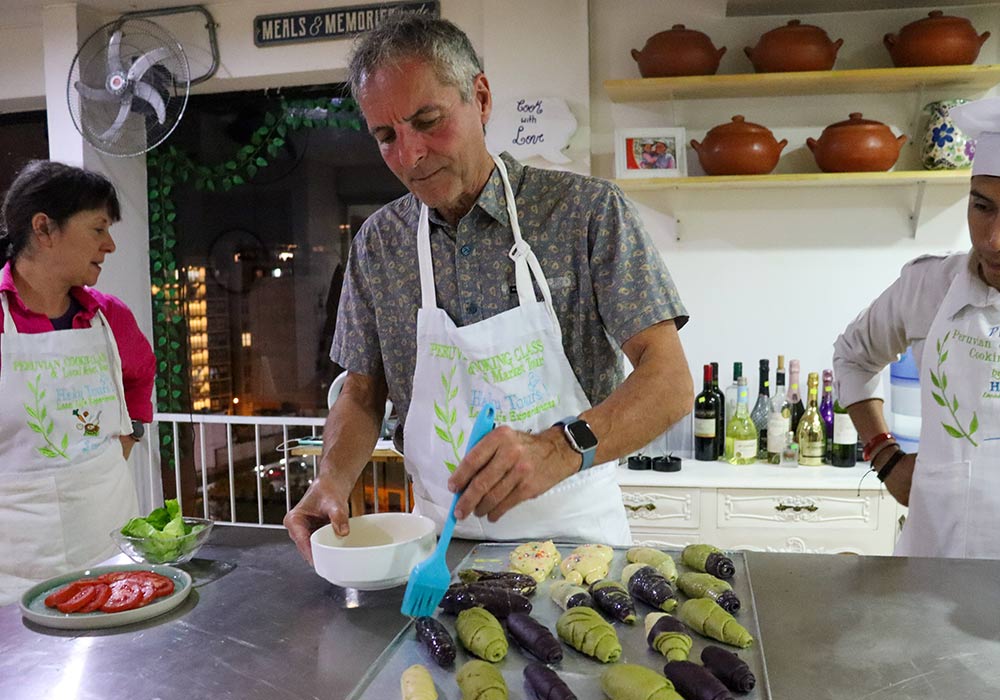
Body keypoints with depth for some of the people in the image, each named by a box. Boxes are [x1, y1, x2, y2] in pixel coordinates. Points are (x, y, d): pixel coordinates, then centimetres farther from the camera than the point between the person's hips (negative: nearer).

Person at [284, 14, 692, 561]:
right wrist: (334, 478, -10)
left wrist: (562, 448, -32)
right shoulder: (377, 244, 3)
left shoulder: (587, 211, -8)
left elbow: (670, 381, -14)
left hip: (572, 535, -2)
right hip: (442, 542, 3)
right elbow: (362, 393, 10)